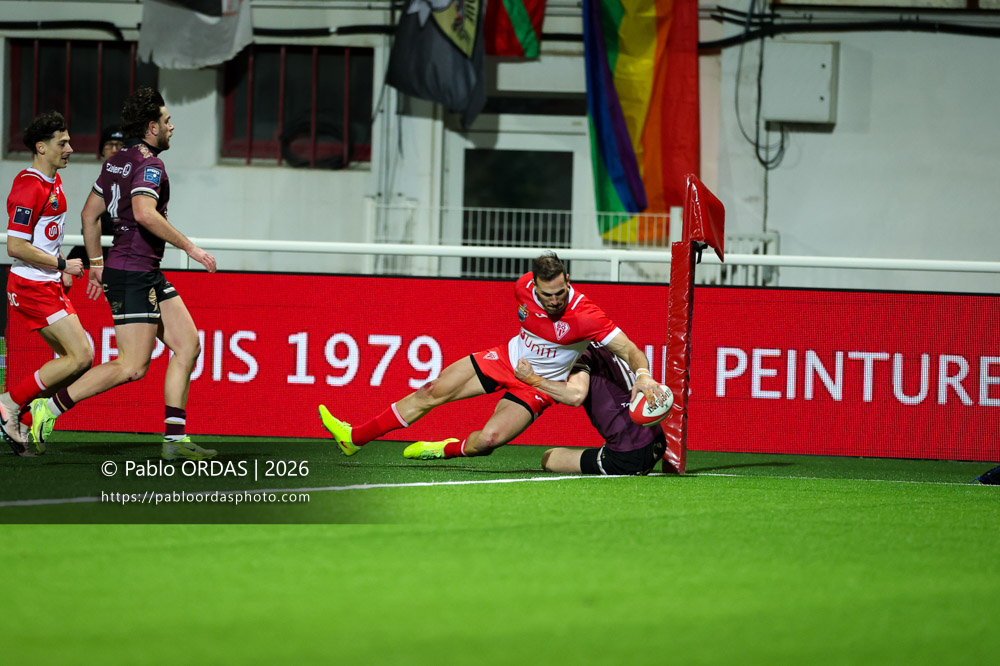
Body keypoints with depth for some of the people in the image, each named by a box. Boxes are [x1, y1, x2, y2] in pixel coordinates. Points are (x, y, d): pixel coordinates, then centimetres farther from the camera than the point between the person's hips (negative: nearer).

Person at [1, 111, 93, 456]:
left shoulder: (54, 181, 14)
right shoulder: (29, 187, -18)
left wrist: (62, 265, 16)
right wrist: (62, 265, -15)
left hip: (49, 284, 10)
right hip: (32, 286, -10)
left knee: (70, 357, 8)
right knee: (80, 357, -14)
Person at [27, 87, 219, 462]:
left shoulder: (118, 161, 15)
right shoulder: (148, 164, -14)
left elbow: (90, 213, 20)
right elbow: (144, 212, -31)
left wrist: (96, 265, 25)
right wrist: (189, 247, -24)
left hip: (148, 276, 10)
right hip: (132, 274, -10)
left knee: (188, 345, 6)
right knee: (133, 367, -11)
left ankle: (175, 439, 4)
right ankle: (51, 408, -5)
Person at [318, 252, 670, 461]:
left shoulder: (585, 316, -33)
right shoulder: (525, 286, -16)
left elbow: (628, 349, -31)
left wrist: (642, 375, -50)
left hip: (539, 384, -5)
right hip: (508, 358, 5)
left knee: (488, 439, -24)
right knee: (431, 393, 2)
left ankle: (447, 449, 13)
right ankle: (355, 437, 15)